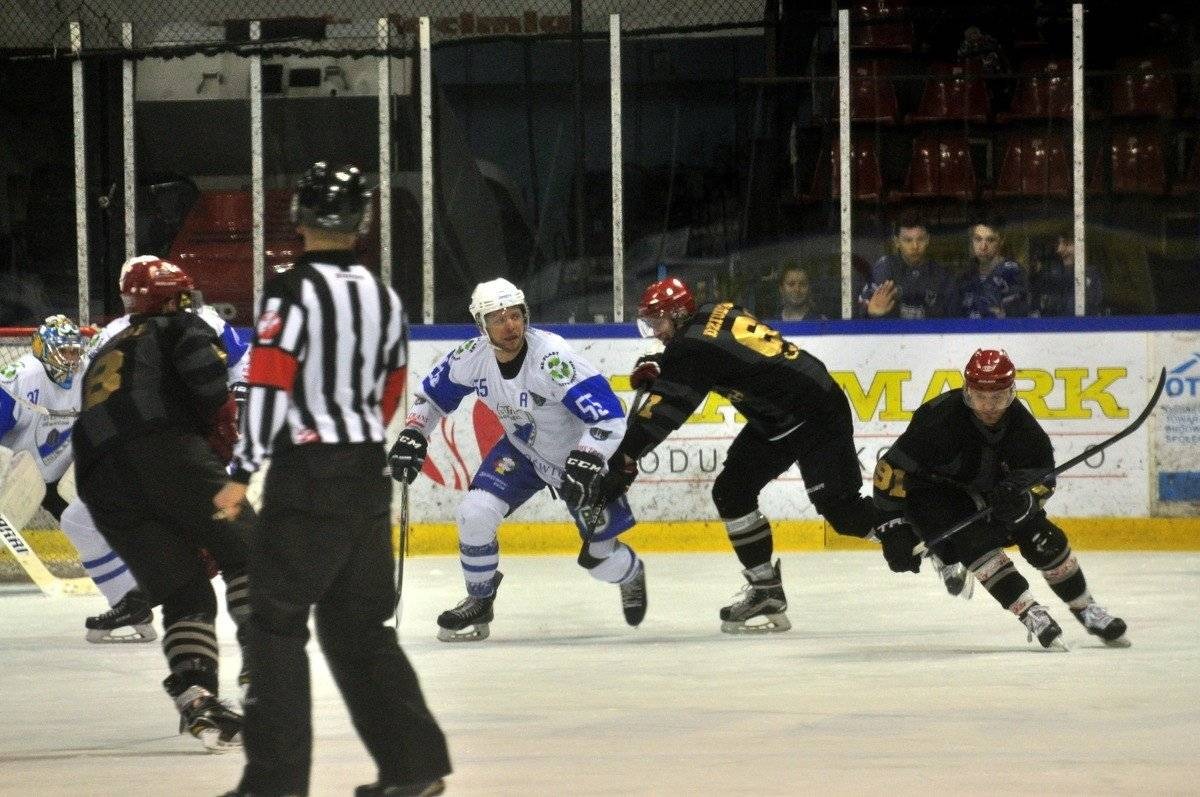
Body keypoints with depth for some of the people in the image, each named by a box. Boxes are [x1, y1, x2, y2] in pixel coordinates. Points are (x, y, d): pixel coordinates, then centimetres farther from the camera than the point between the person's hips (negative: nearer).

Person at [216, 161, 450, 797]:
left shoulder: (293, 291, -12)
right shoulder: (383, 297, 11)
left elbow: (270, 383, -18)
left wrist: (242, 474, -15)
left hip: (306, 476, -7)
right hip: (368, 477, 7)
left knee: (277, 623, -2)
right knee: (360, 624, 15)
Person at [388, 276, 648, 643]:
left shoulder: (552, 358, -35)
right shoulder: (473, 357, -17)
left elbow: (609, 416, -36)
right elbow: (434, 393, 3)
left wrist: (586, 462, -47)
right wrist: (412, 435, -8)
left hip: (579, 457, -4)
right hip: (522, 450, 4)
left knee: (600, 558, 2)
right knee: (475, 514, -17)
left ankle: (631, 574, 41)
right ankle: (478, 602, 8)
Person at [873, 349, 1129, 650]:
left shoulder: (1019, 422, -18)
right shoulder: (942, 419, -33)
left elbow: (1042, 475, -9)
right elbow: (891, 469, -30)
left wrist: (1025, 497, -33)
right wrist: (894, 528, -31)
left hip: (991, 493, 5)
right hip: (932, 495, -5)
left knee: (1044, 540, -6)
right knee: (976, 541, -30)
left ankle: (1088, 612, 13)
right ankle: (1033, 616, -28)